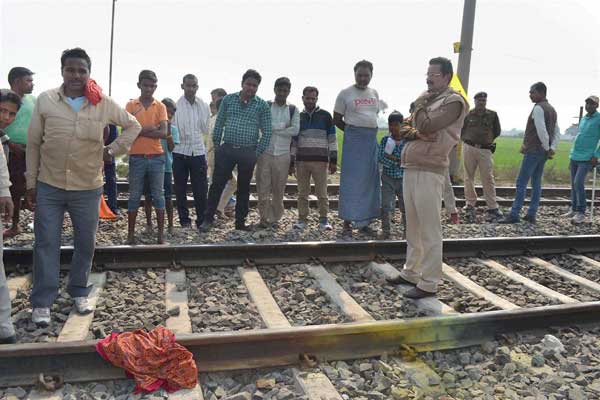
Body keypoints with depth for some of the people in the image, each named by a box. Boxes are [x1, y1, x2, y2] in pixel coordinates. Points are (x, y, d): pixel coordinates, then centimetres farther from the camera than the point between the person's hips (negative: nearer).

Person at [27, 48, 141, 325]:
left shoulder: (104, 104, -2)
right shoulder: (45, 100, -2)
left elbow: (133, 125, 13)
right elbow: (33, 143, 3)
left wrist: (114, 149, 1)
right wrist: (31, 182, 3)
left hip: (88, 188, 1)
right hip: (49, 187, -1)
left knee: (85, 244, 11)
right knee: (46, 244, 2)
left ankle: (79, 293, 29)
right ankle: (42, 302, 12)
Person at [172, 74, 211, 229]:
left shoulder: (204, 106, 5)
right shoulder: (175, 105, -4)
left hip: (198, 152, 1)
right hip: (180, 152, -1)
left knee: (200, 190, 2)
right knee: (180, 190, 8)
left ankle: (202, 221, 13)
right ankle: (184, 220, 20)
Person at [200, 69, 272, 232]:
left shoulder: (262, 105, 2)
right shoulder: (228, 99, 6)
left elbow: (267, 131, 2)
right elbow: (219, 123, 10)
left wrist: (258, 152, -2)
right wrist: (217, 145, 6)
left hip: (248, 153, 0)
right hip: (226, 150, 1)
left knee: (244, 188, 10)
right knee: (217, 184, 0)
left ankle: (240, 222, 20)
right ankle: (208, 219, 10)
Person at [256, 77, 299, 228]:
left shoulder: (293, 110, 9)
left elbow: (295, 130, -5)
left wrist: (273, 129, -8)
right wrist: (283, 127, -11)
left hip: (283, 154, 1)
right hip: (265, 152, -1)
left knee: (279, 189, 5)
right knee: (263, 187, -2)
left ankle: (275, 218, 17)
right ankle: (264, 218, 9)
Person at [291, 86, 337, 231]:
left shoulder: (325, 116, 5)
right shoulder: (298, 117, 13)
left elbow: (332, 139, 1)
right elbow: (293, 141, 15)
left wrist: (333, 160, -6)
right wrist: (291, 163, 9)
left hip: (320, 161, -3)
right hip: (301, 161, 3)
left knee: (322, 193, -2)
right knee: (302, 193, 5)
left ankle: (324, 220, 6)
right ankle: (302, 219, 13)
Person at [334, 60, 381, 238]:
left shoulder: (374, 93, 12)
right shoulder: (345, 93, -2)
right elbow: (337, 119, 1)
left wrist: (369, 131, 10)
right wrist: (353, 131, 1)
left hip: (372, 138, 6)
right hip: (353, 139, -5)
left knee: (370, 180, 8)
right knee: (351, 180, -6)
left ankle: (364, 221, 20)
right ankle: (347, 223, 1)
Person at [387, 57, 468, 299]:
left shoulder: (454, 101, -6)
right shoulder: (426, 98, 19)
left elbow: (425, 127, -18)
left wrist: (420, 107, -2)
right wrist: (413, 132, -1)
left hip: (429, 171, -8)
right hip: (410, 168, 8)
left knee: (429, 229, -5)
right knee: (413, 226, 14)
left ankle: (429, 283, 1)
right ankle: (411, 272, 24)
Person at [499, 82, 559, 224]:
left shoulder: (538, 108, -12)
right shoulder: (552, 109, 17)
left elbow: (541, 131, -20)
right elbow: (557, 133, 15)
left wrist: (547, 148, -8)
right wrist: (552, 148, 5)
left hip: (533, 150, -9)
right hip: (543, 152, 9)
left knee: (521, 183, -8)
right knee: (536, 183, 10)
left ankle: (514, 215, -9)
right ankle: (531, 215, 11)